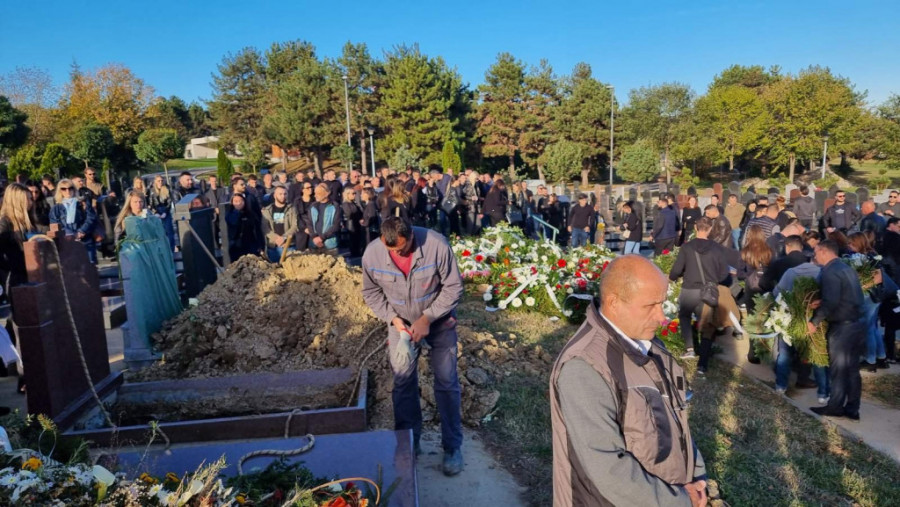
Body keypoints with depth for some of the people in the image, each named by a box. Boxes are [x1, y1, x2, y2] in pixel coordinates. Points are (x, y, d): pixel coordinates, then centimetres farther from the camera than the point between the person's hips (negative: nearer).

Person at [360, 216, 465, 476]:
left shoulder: (436, 245, -30)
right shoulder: (372, 253, -22)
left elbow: (453, 287, -19)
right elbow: (371, 292, -5)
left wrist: (427, 318, -25)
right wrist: (393, 318, -18)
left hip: (439, 320, -2)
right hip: (401, 323, 2)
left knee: (446, 382, 2)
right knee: (403, 383, 8)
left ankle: (453, 446, 17)